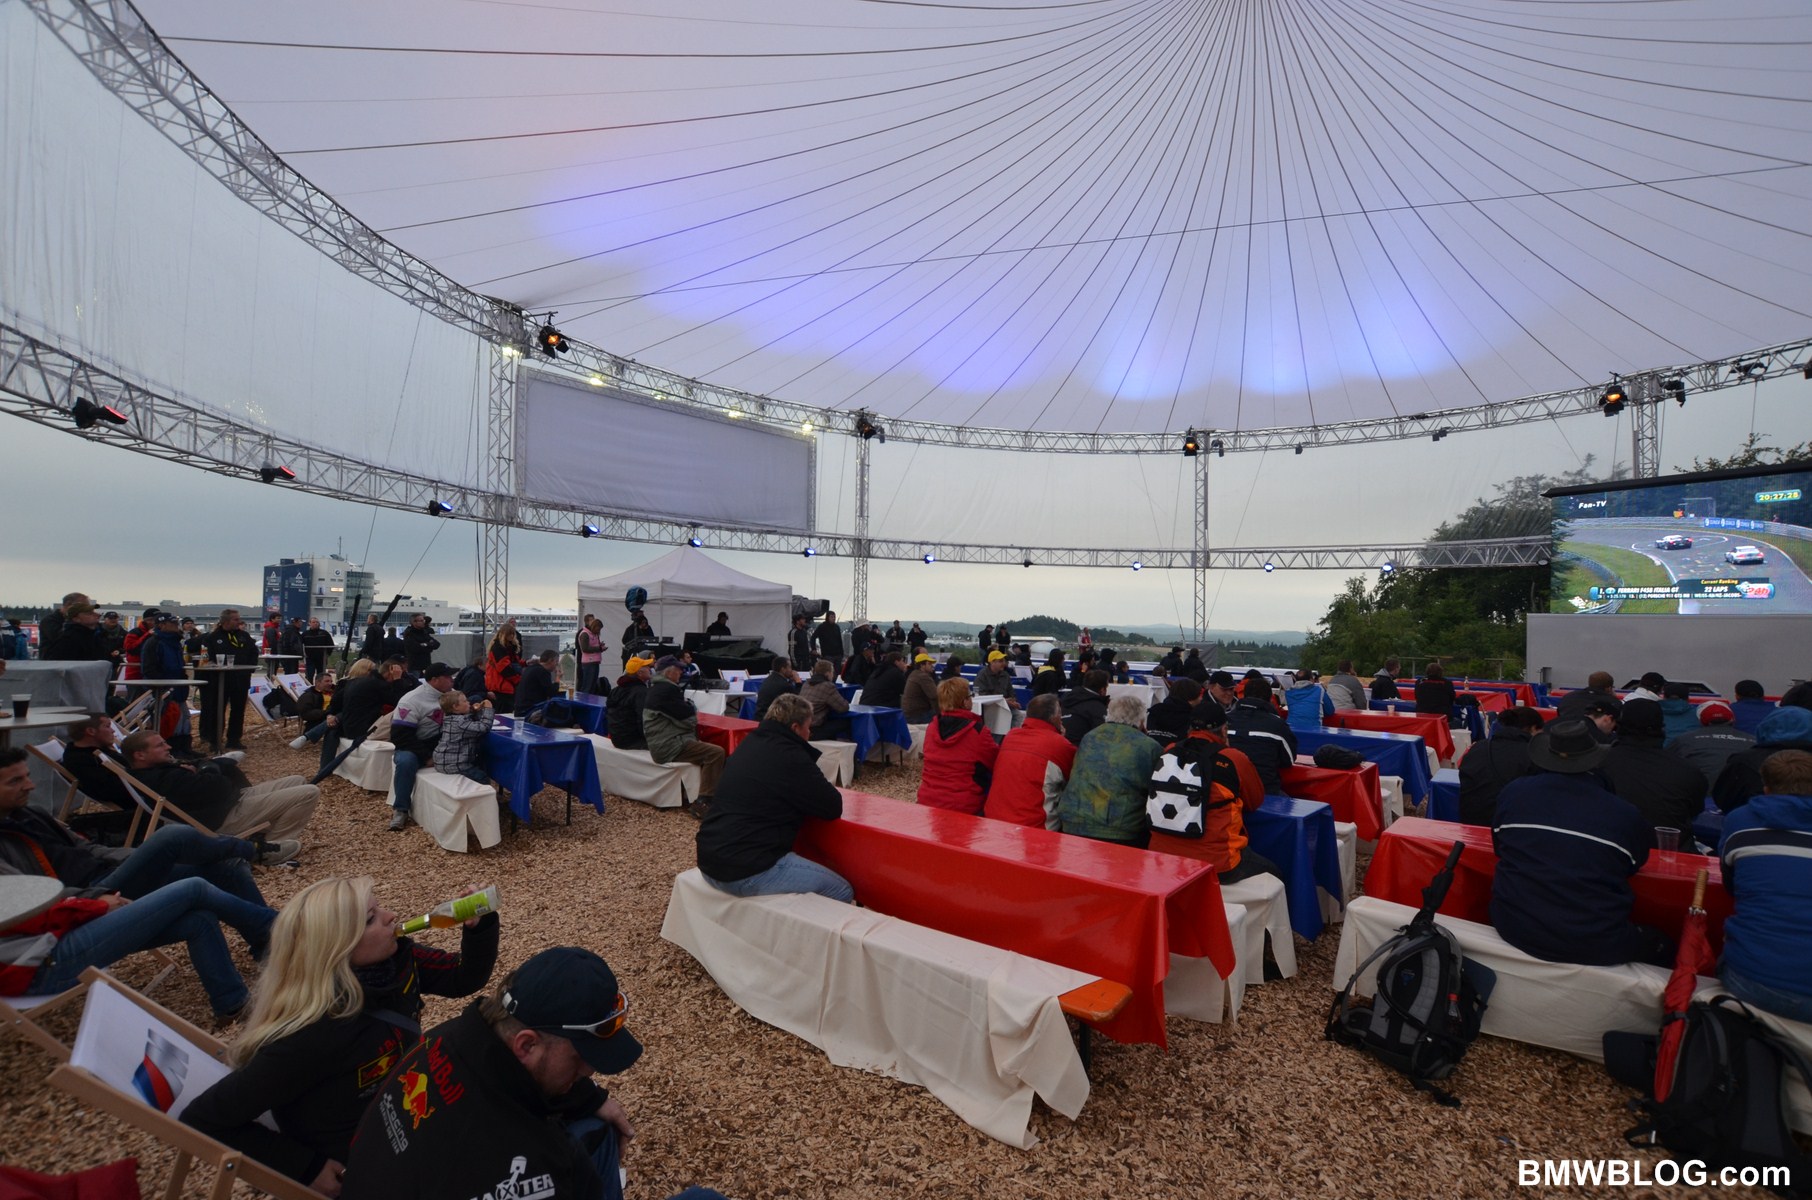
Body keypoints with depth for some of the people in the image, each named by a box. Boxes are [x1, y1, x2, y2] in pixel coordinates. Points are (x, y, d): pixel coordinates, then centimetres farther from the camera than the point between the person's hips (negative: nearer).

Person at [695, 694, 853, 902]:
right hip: (748, 871, -10)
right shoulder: (790, 756, -14)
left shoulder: (750, 744, 12)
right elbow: (833, 808, -9)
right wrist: (824, 789, 13)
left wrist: (818, 786, 17)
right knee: (841, 892, -2)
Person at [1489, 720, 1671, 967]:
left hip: (1513, 929, 1)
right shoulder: (1626, 815, -9)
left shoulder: (1513, 792, -5)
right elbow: (1635, 864, 12)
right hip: (1595, 944, -1)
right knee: (1663, 947, 28)